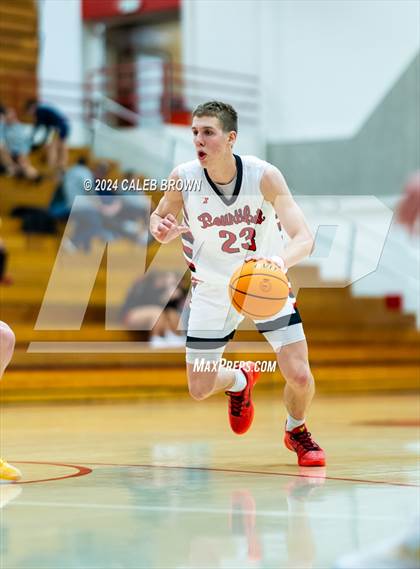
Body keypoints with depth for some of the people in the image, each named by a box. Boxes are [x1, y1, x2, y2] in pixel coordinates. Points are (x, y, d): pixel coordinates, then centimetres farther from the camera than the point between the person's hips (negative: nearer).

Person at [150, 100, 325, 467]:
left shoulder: (264, 176, -25)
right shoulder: (184, 177, -18)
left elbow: (304, 237, -31)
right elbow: (159, 216, 3)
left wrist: (281, 261, -54)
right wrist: (162, 228, -23)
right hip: (214, 289, 2)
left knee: (299, 375, -14)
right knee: (200, 390, 2)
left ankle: (296, 431, 22)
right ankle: (241, 380, 40)